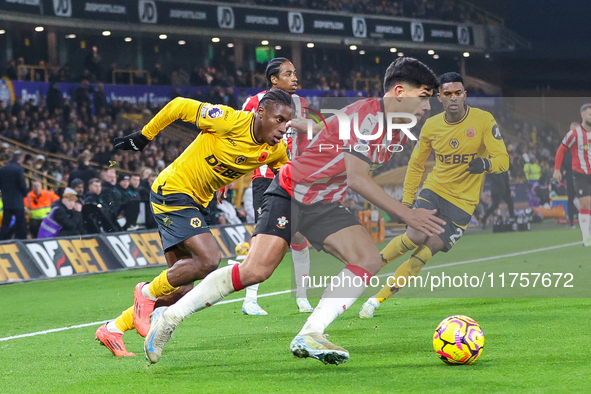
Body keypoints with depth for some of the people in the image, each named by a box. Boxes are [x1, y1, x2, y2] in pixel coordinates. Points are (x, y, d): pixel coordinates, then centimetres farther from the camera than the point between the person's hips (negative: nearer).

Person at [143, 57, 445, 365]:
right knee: (256, 269, -21)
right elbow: (357, 179, -29)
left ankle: (309, 337, -18)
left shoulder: (399, 131, 5)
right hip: (291, 192, -8)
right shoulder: (365, 115, -22)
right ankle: (169, 318, -7)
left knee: (369, 260, -14)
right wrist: (407, 215, -29)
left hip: (324, 206, 8)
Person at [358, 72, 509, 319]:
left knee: (427, 251, -9)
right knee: (415, 237, -24)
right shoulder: (431, 126, 0)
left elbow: (503, 160, -13)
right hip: (434, 189, 2)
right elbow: (416, 164, 13)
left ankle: (379, 299, 0)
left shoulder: (484, 120, -11)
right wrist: (406, 201, 9)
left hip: (463, 202, -1)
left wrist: (486, 163, -36)